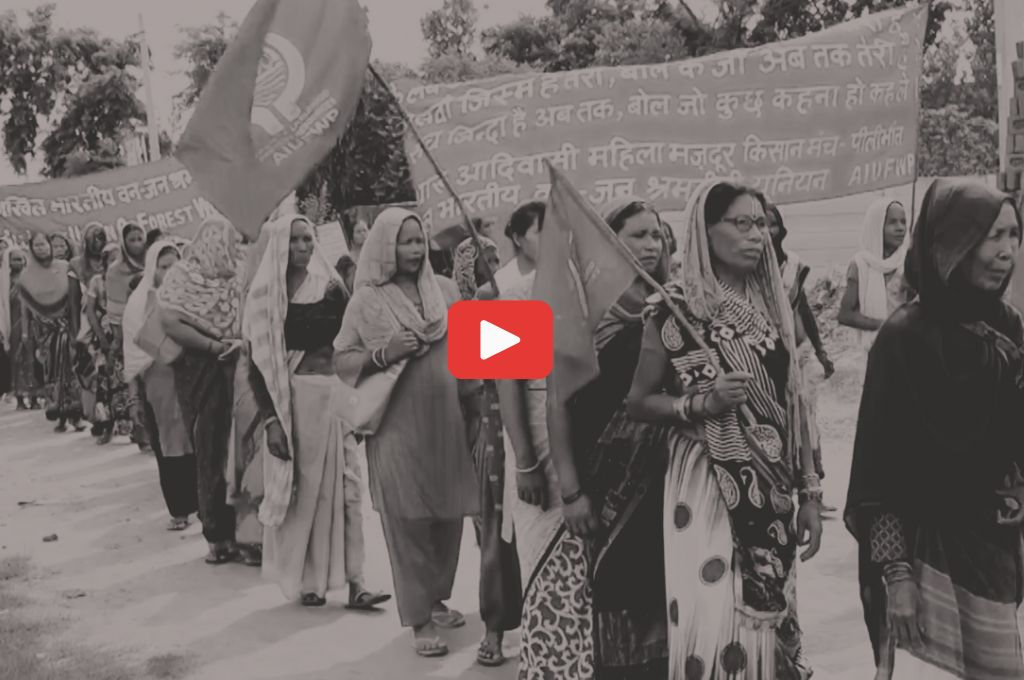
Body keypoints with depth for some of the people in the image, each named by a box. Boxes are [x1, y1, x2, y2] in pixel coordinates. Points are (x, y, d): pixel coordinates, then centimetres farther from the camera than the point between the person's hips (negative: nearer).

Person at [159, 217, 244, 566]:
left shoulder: (236, 278, 10)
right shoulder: (182, 276, -2)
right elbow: (171, 322, -14)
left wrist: (243, 341, -10)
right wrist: (214, 346, -14)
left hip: (237, 369, 3)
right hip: (200, 371, -3)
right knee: (210, 454, 1)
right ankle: (218, 534, 8)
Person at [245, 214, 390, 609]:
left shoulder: (331, 286, 7)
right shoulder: (265, 295, 0)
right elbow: (257, 362, -3)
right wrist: (270, 418, -11)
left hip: (335, 394, 3)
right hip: (292, 398, -2)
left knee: (345, 487, 2)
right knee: (304, 489, 5)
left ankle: (353, 581, 5)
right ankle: (307, 581, 17)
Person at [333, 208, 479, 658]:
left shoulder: (444, 289, 8)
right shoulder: (366, 300, -3)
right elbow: (340, 361, -2)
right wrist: (382, 354, -18)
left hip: (447, 420, 4)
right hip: (398, 425, -4)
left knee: (448, 517, 12)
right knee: (408, 523, 0)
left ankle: (437, 599, 31)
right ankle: (419, 619, 9)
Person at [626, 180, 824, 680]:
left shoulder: (773, 307, 7)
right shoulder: (676, 308, -7)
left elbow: (792, 405, 11)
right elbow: (637, 403, -2)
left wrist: (810, 492, 9)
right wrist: (702, 402, -18)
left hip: (770, 494, 5)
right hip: (705, 487, -4)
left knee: (766, 617, 10)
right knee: (713, 623, -5)